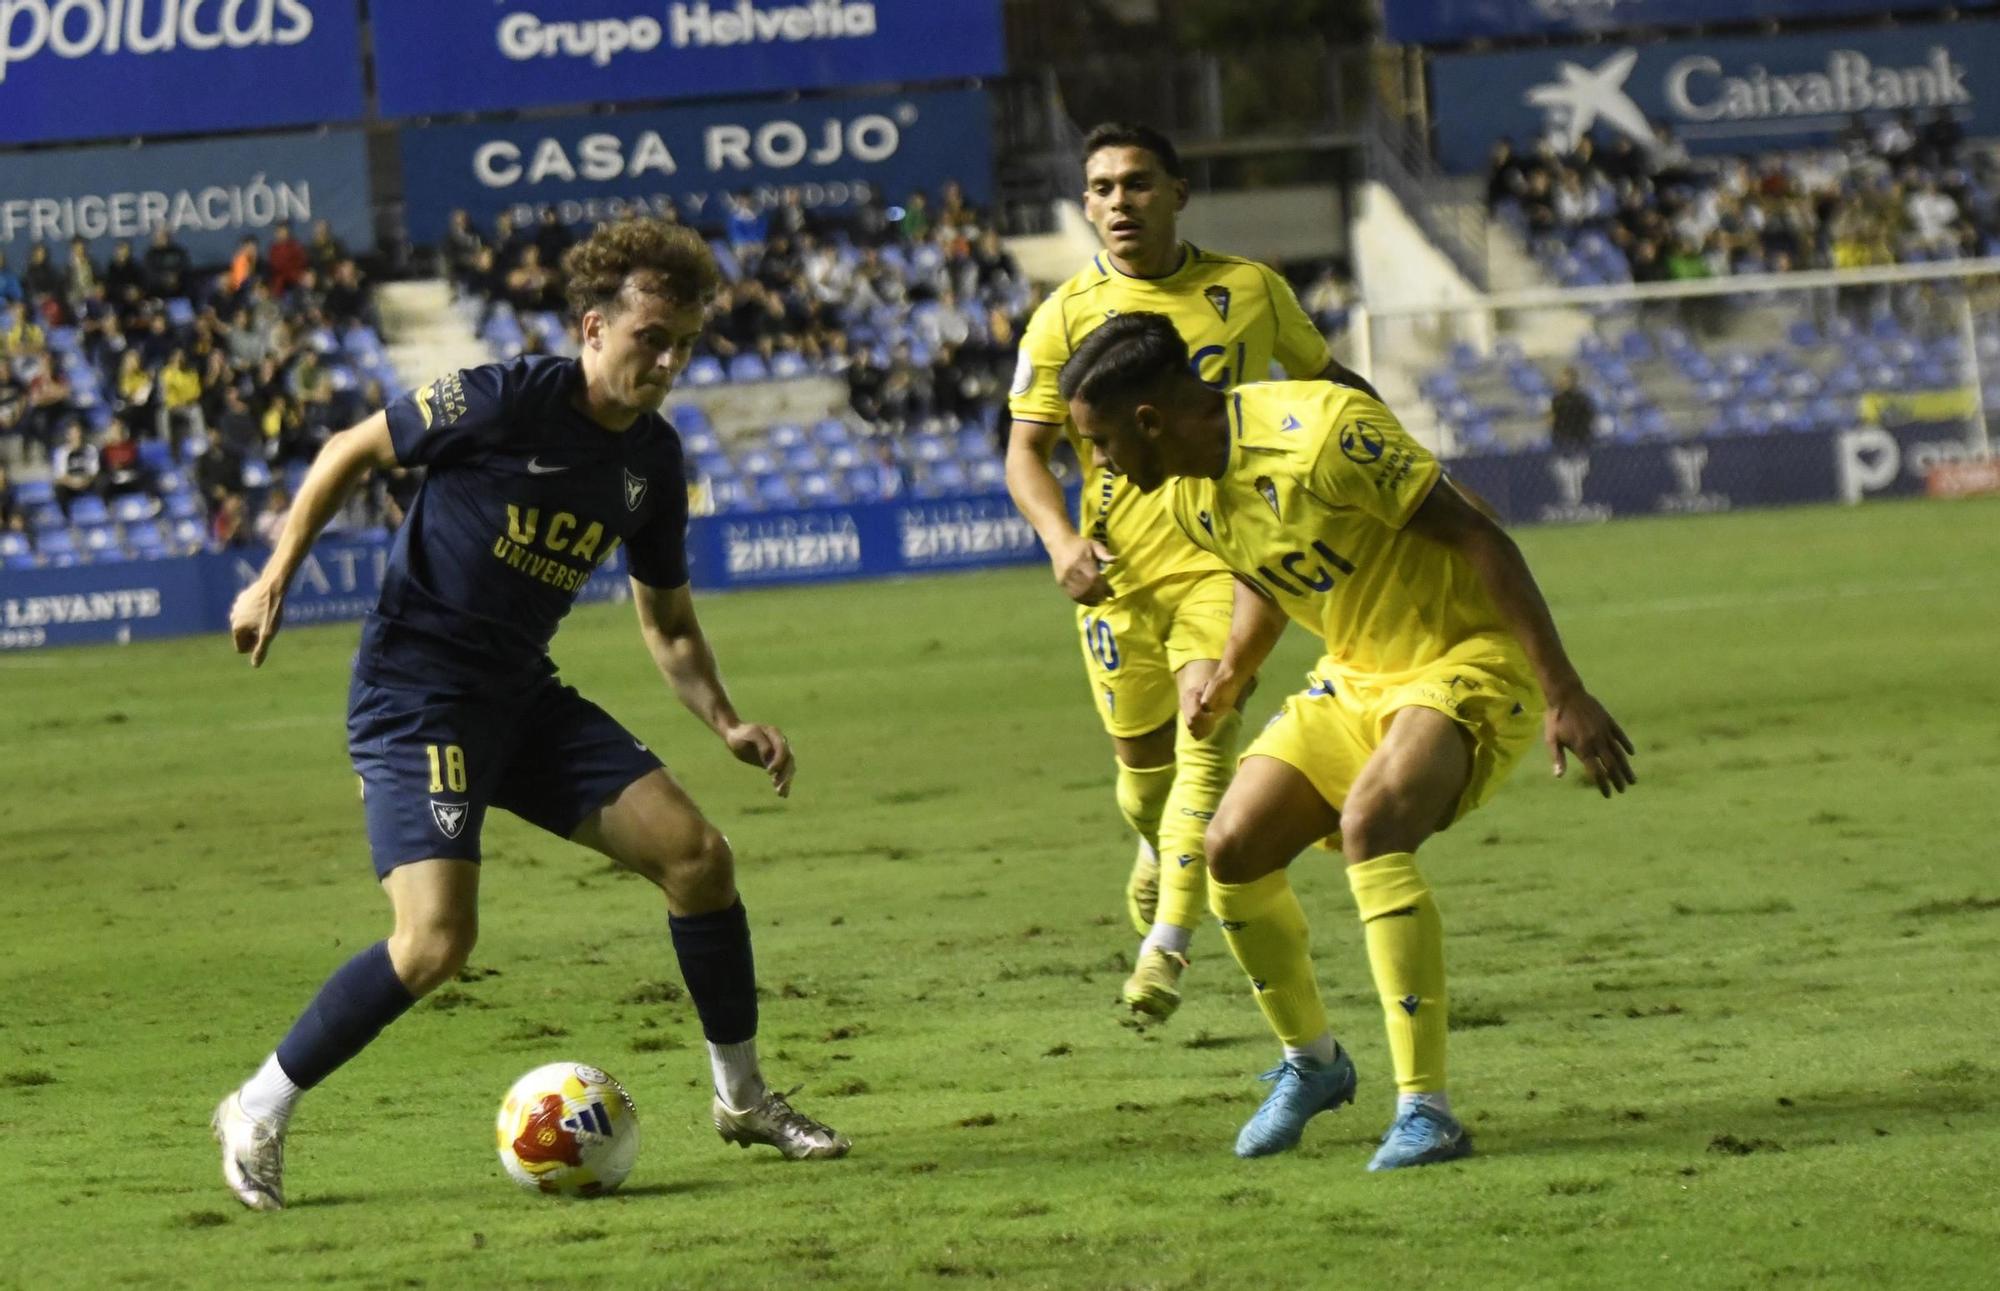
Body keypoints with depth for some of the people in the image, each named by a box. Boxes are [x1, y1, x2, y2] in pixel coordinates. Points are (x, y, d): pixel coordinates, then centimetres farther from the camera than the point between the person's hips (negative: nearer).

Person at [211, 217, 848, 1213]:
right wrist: (275, 579, -5)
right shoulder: (507, 402, -16)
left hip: (523, 696, 7)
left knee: (696, 853, -2)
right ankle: (260, 1113, -2)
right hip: (413, 692, -7)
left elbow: (667, 622, 17)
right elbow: (351, 452, -4)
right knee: (438, 938, -20)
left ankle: (742, 1097, 16)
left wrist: (726, 724, 2)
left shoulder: (651, 459, 5)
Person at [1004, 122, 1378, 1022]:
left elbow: (1324, 378, 19)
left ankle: (1168, 943, -24)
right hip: (1118, 566, 1)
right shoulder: (1066, 315, 1)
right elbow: (1025, 449, 2)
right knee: (1140, 756, 7)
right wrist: (1061, 539, -15)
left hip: (1223, 551, -1)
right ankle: (1158, 849, 45)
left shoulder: (1248, 290, 3)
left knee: (1207, 717, -21)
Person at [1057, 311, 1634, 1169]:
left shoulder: (1320, 433, -27)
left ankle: (1424, 1108, -29)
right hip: (1356, 675, 8)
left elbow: (1480, 540, -23)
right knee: (1232, 847, -5)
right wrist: (1231, 675, 10)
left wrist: (1565, 695, -24)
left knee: (1369, 820, -32)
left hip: (1469, 657, -8)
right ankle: (1309, 1062, 21)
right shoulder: (1189, 495, -1)